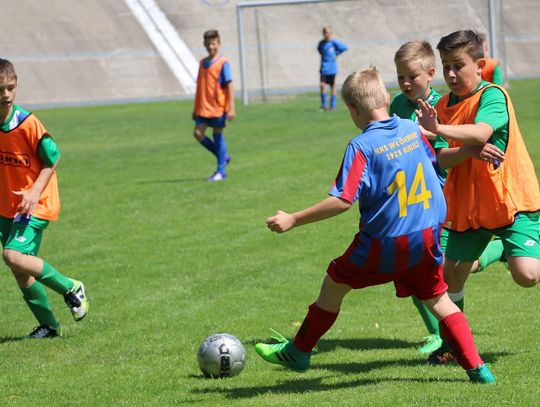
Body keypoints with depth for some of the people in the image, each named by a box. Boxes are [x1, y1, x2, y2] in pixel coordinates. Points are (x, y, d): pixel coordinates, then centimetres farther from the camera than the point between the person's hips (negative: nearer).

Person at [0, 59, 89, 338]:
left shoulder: (27, 124, -17)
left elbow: (53, 158, -8)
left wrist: (35, 192, -18)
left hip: (35, 204, -6)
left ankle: (71, 288, -5)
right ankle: (49, 326, 22)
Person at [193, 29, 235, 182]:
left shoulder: (223, 63, -7)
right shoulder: (202, 63, 11)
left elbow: (229, 86, -9)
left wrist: (231, 108, -15)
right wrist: (196, 108, 17)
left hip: (218, 107, -6)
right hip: (203, 107, 6)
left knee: (218, 136, -1)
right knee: (198, 133, -3)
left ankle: (221, 171, 7)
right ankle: (223, 156, 16)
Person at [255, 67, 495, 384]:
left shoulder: (361, 147, -17)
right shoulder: (412, 130, 1)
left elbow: (342, 201, -22)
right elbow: (433, 162, 20)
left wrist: (293, 220, -18)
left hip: (384, 243, -5)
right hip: (427, 238, 5)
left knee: (334, 284, 14)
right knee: (438, 300, 17)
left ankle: (298, 353, 27)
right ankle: (477, 367, 8)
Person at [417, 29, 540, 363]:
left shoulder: (492, 95, -15)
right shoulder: (443, 106, 6)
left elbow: (480, 133, -36)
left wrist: (439, 129, -48)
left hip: (512, 199, -6)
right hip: (467, 206, 6)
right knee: (452, 277, 7)